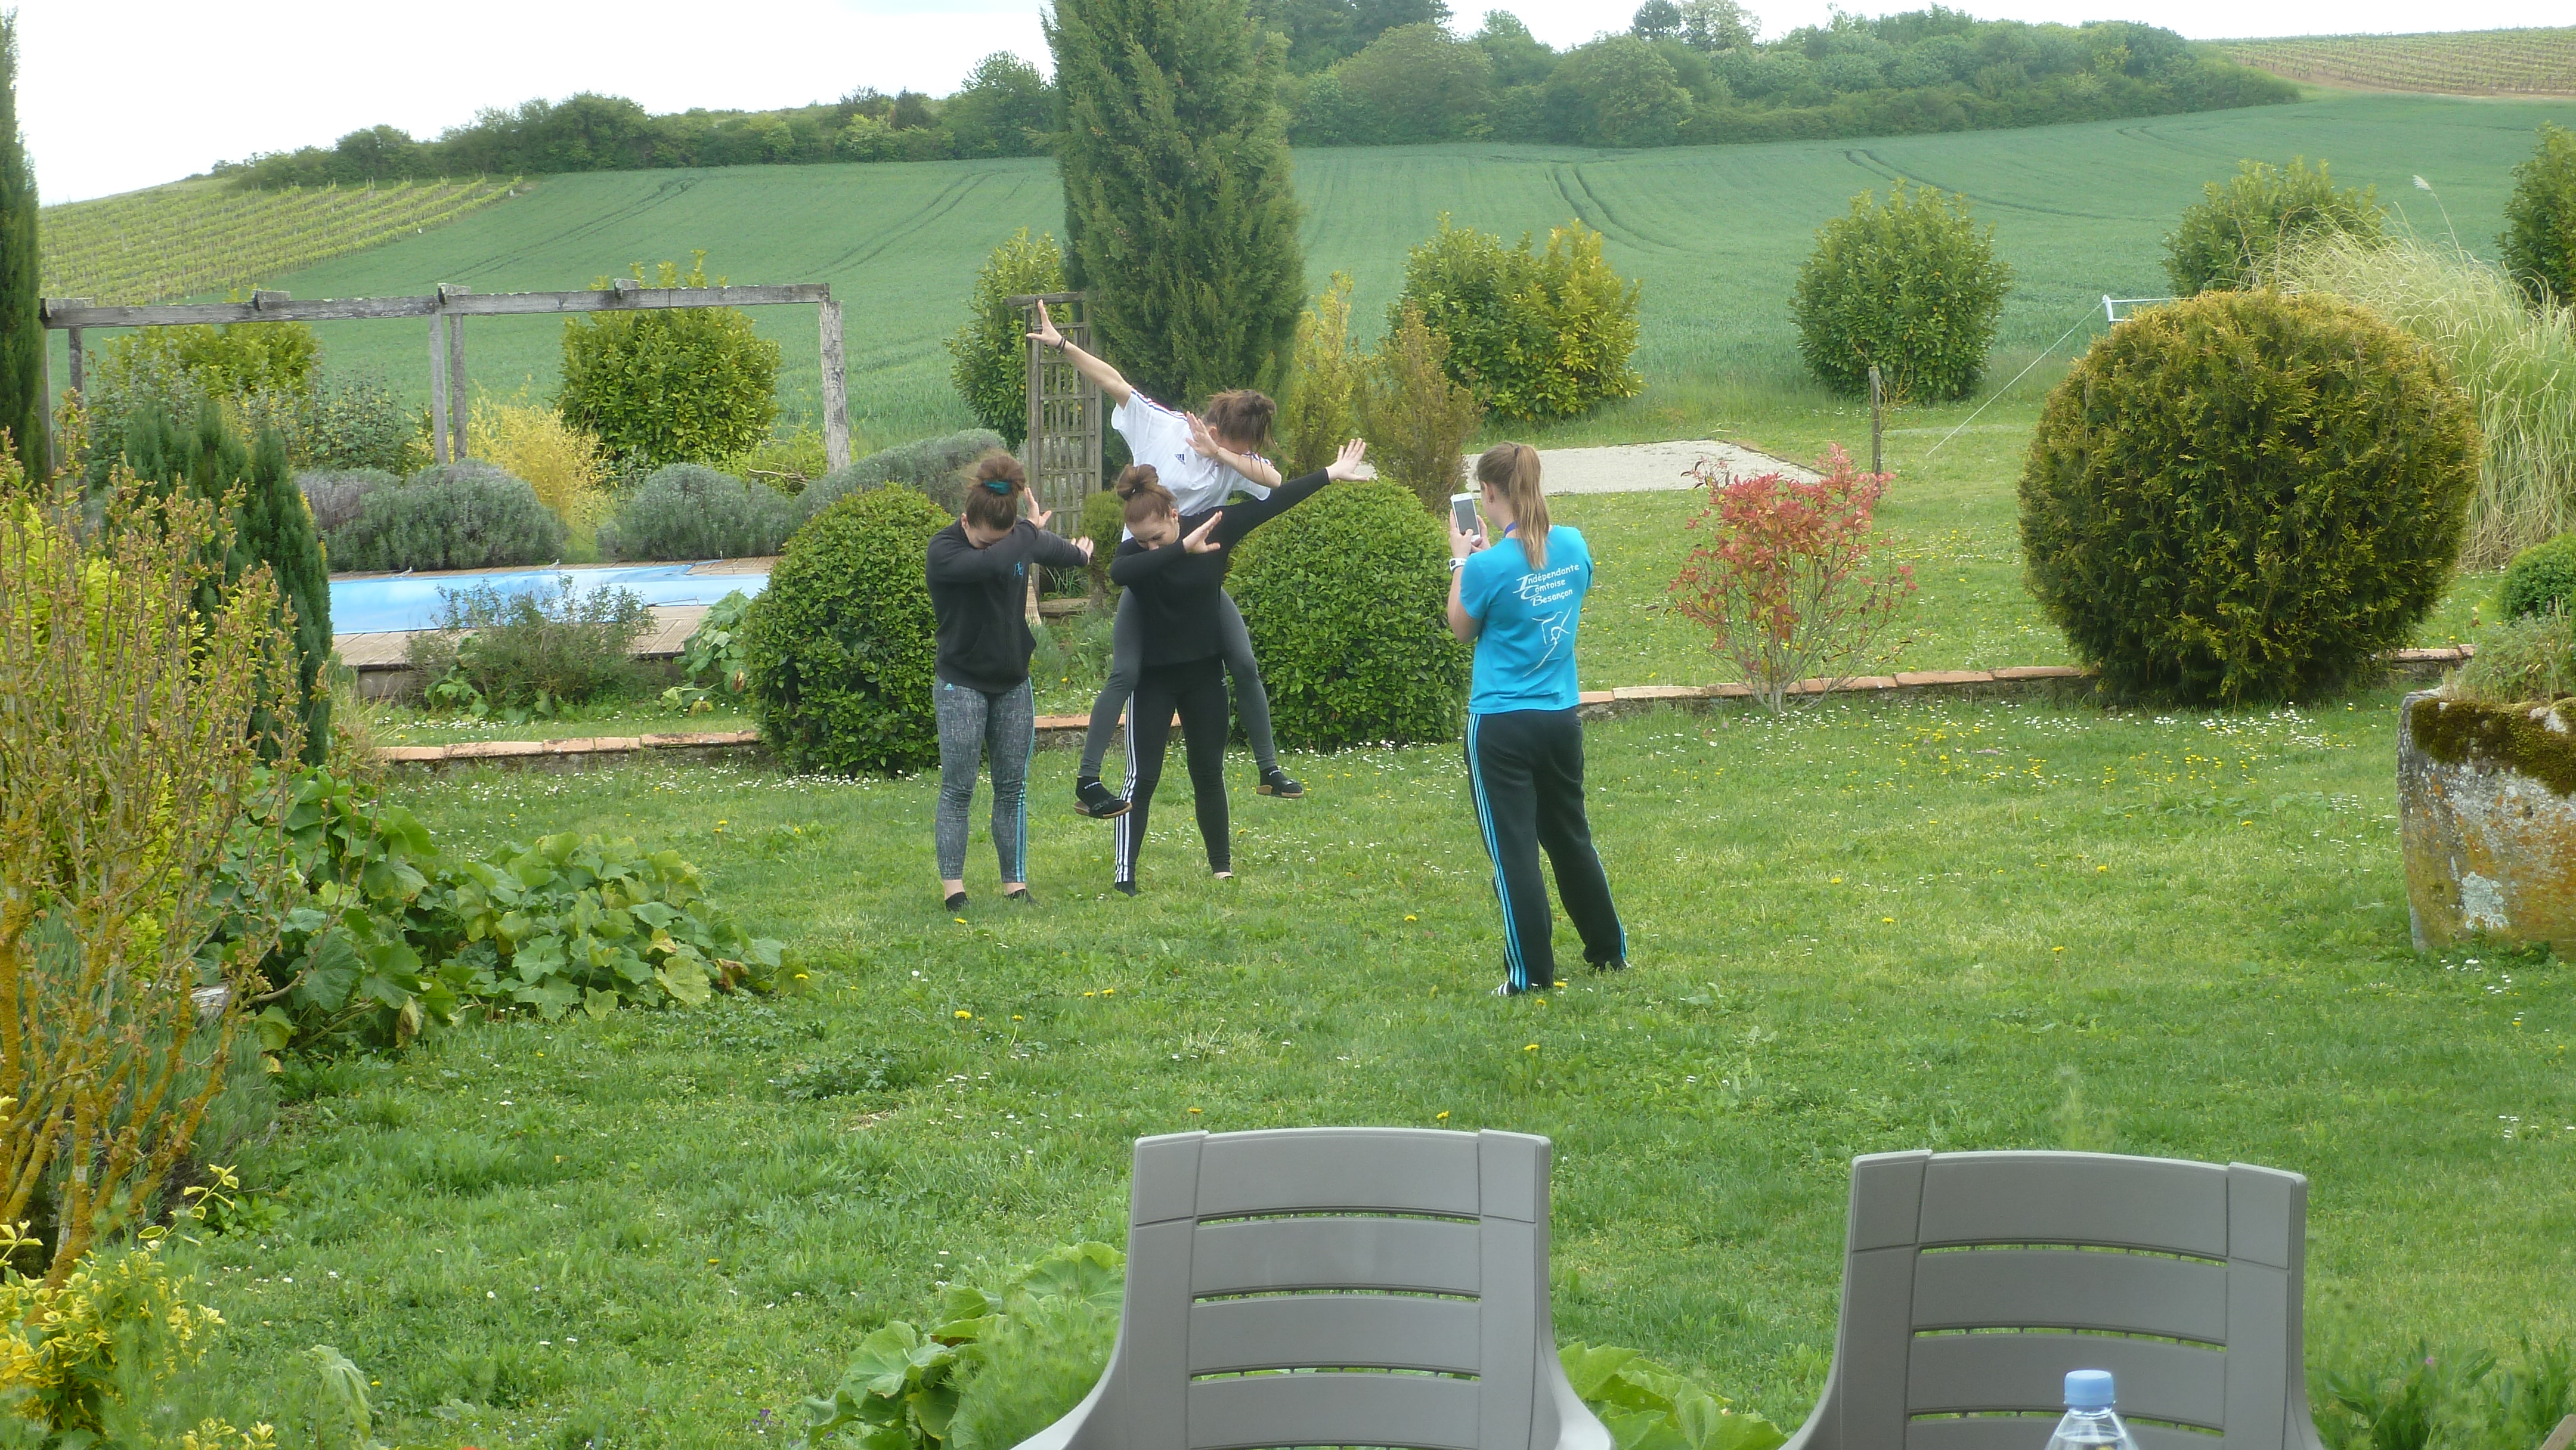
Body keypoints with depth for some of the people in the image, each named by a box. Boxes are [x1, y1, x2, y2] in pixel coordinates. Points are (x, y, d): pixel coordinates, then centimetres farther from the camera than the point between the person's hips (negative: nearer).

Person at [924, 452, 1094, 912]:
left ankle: (1015, 884, 9)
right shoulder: (944, 550, -17)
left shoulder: (1021, 538, 0)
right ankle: (952, 887, -5)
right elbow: (995, 564, -33)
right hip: (962, 684, -5)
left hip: (1013, 684, 5)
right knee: (957, 789, -7)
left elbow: (1073, 553, 23)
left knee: (1012, 789, 5)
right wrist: (1032, 532, -22)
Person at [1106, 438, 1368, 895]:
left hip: (1205, 672, 3)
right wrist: (1182, 549, -52)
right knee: (1142, 776, -8)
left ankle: (1222, 866, 24)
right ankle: (1124, 874, -8)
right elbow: (1120, 572, -42)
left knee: (1209, 772, 13)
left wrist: (1330, 475, 3)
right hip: (1153, 676, -3)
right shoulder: (1135, 552, -18)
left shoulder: (1213, 527, -11)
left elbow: (1272, 503, -3)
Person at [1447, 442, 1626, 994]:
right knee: (1570, 835, 22)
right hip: (1561, 717, 6)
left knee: (1514, 848, 2)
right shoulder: (1573, 546, -2)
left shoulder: (1489, 565, -18)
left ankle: (1532, 974, 3)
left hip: (1501, 725, -6)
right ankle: (1610, 952, 32)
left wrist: (1461, 560, 6)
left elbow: (1463, 628, -2)